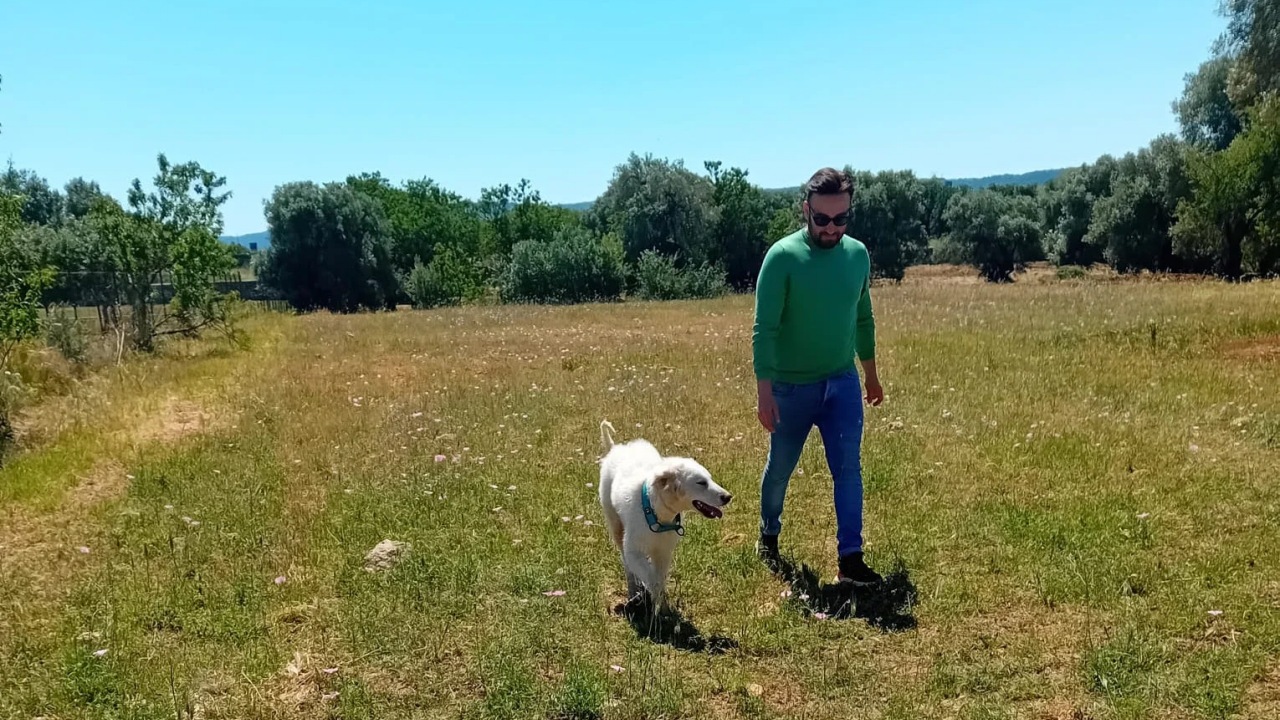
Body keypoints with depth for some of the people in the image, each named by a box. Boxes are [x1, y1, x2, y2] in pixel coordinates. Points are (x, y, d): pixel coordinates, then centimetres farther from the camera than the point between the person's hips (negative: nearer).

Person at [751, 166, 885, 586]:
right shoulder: (782, 256, -16)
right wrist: (764, 392, -23)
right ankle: (768, 537, 38)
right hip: (791, 387, -3)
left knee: (848, 468, -7)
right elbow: (764, 329, -18)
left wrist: (871, 374, 18)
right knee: (779, 470, 14)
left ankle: (850, 559, -4)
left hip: (842, 382, 3)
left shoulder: (858, 255, -1)